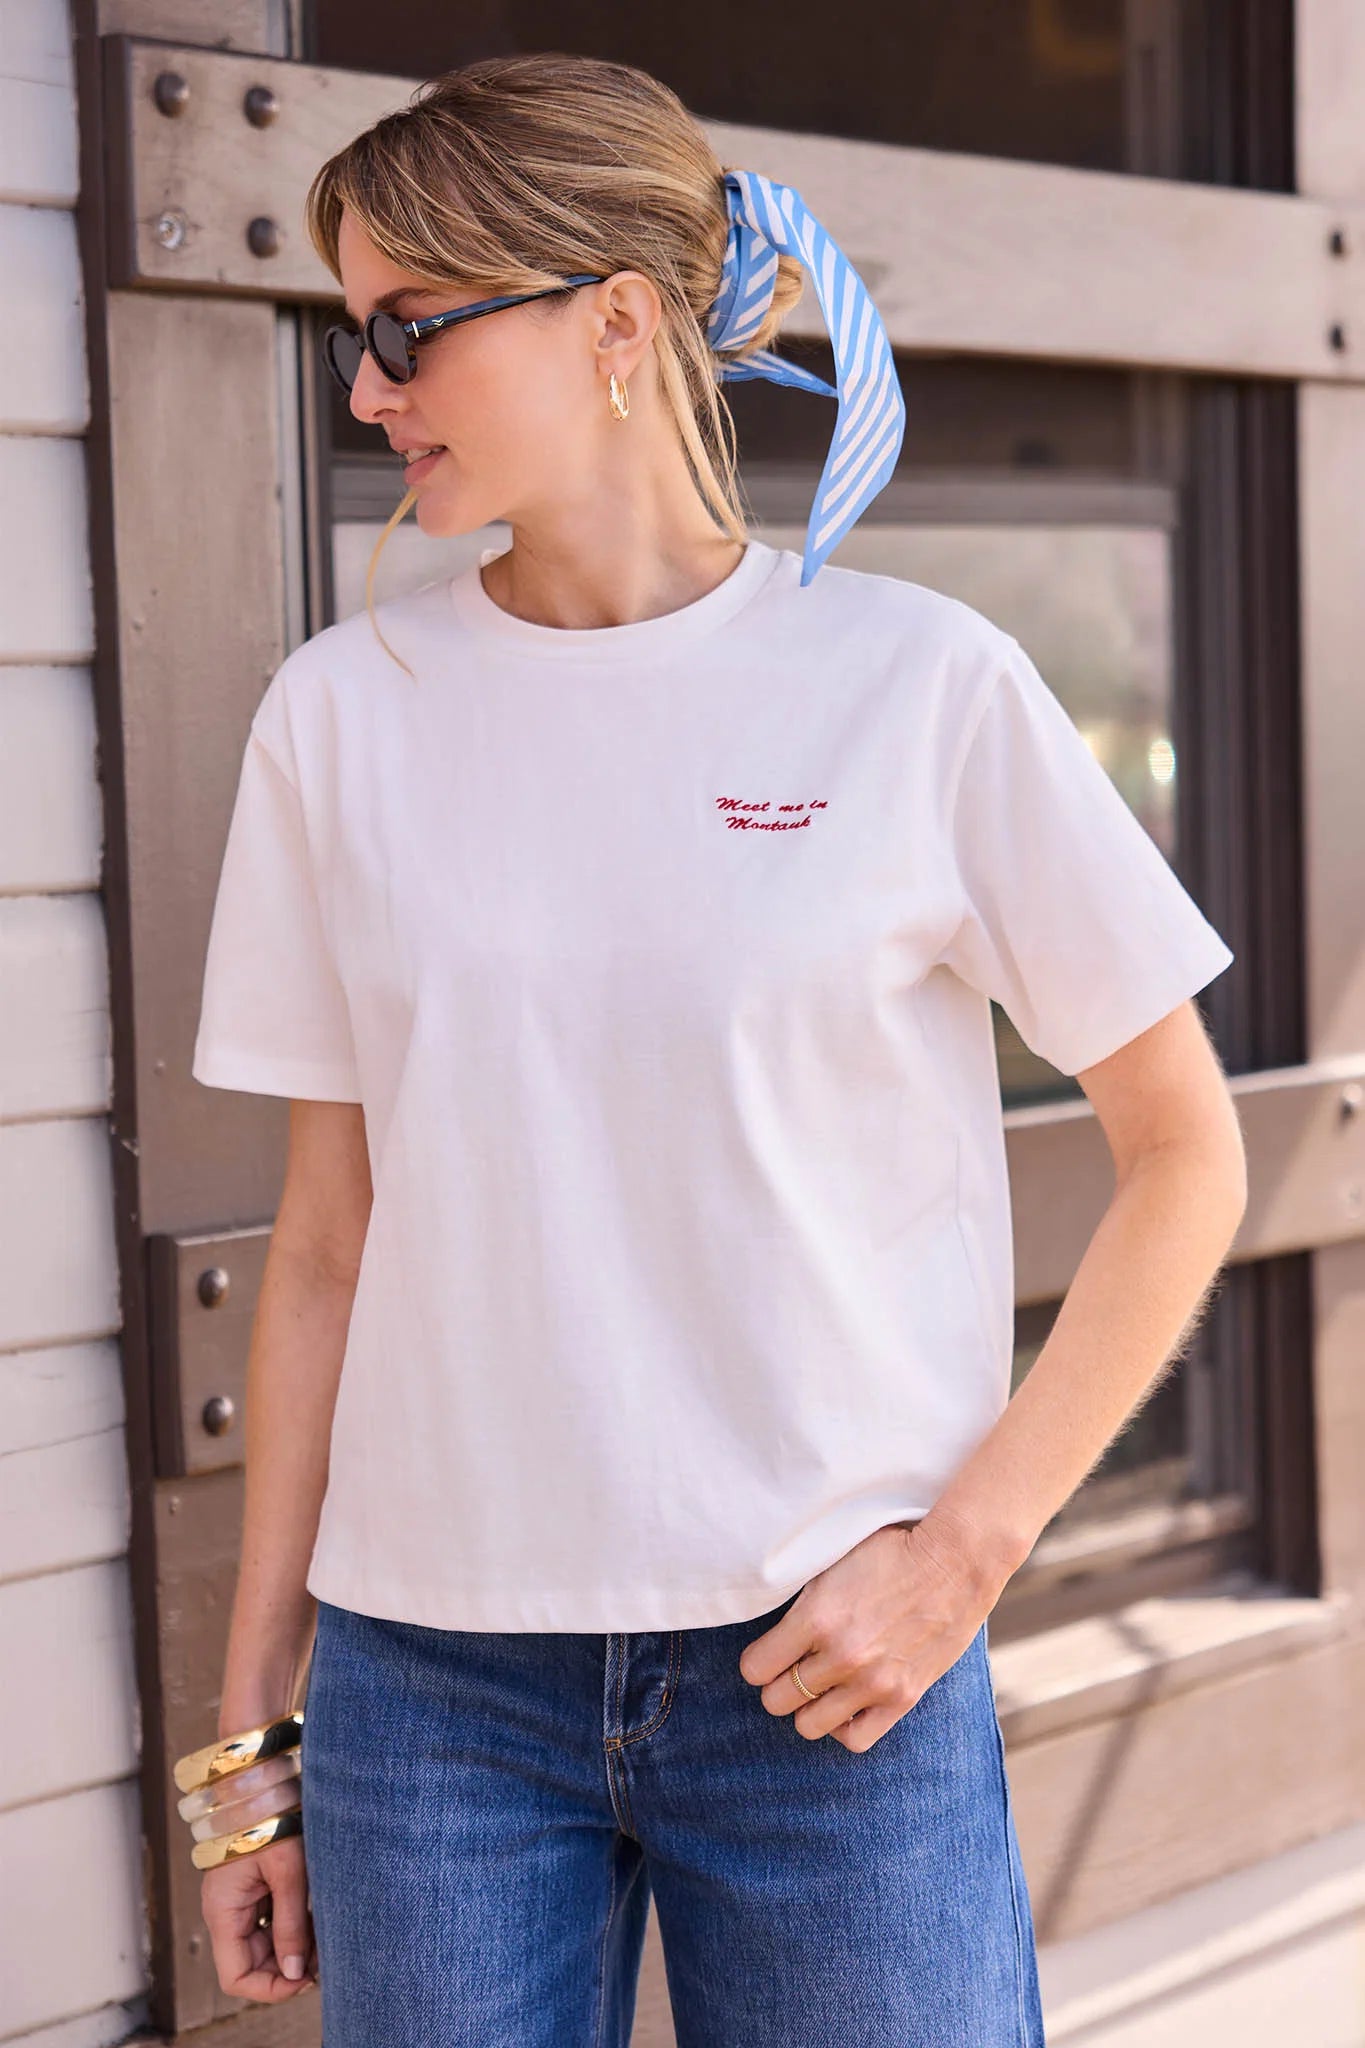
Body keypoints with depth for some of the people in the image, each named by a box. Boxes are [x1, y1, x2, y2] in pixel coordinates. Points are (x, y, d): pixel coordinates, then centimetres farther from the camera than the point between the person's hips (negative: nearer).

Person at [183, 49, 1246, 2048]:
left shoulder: (921, 685, -5)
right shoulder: (341, 711, 2)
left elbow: (1187, 1161, 1)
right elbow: (326, 1243, 6)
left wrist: (965, 1547, -7)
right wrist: (255, 1706, 6)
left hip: (830, 1664, -2)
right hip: (431, 1668, 2)